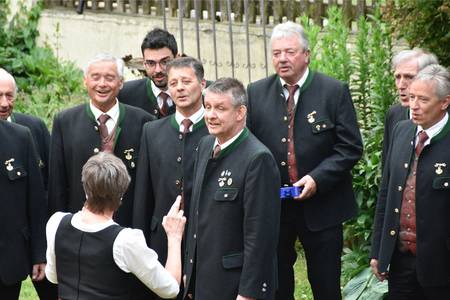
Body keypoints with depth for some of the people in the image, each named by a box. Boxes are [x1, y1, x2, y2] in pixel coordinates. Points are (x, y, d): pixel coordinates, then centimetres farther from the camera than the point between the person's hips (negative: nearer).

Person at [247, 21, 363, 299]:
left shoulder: (335, 91, -5)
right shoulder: (256, 93, 3)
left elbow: (350, 147, -7)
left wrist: (317, 178, -17)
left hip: (321, 206, -2)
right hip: (271, 206, 2)